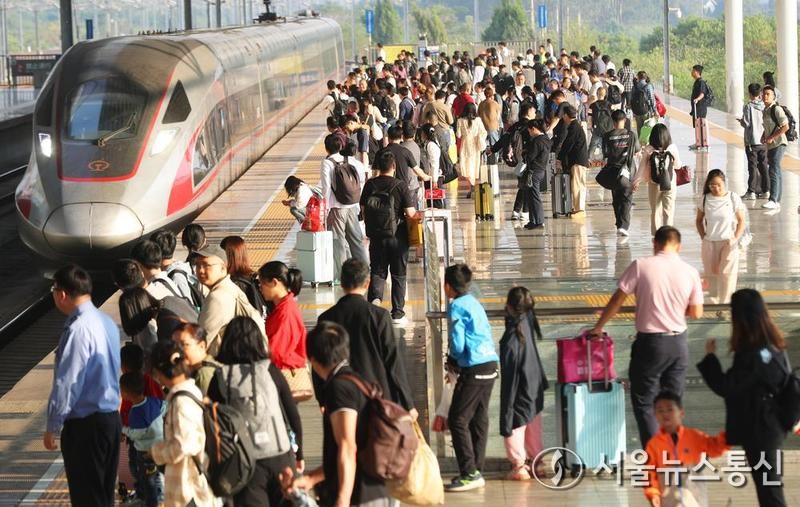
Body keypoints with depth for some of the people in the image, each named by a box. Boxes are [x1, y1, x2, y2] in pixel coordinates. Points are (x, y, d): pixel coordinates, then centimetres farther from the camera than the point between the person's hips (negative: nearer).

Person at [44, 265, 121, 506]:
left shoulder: (79, 330, -21)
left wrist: (52, 427, -11)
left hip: (84, 424, -9)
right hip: (111, 416, 9)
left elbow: (66, 384, -20)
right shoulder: (106, 322, 5)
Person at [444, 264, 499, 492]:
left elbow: (457, 343, -15)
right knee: (479, 419, 12)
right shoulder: (474, 304, 17)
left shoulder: (457, 306, -9)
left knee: (458, 420, -5)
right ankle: (476, 471, 15)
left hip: (474, 369, -9)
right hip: (490, 365, 9)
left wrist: (452, 361, 6)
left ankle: (469, 473, -9)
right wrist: (457, 362, 15)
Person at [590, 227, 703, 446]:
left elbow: (617, 300, -6)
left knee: (643, 403, 5)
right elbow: (696, 313, 3)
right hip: (679, 343, 3)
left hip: (650, 343, -3)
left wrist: (598, 328, 5)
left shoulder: (641, 266, -11)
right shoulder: (690, 272, -3)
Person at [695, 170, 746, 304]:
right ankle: (713, 301, 27)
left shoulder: (733, 198, -7)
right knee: (711, 273, 11)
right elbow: (699, 220, 13)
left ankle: (725, 304, -5)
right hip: (709, 243, 3)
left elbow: (741, 221, -1)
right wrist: (703, 236, 1)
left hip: (728, 243, -3)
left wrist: (735, 239, -11)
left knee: (727, 274, -9)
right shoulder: (704, 200, -1)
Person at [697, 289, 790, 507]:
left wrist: (710, 357, -14)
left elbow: (725, 387, -23)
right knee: (770, 486, 21)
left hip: (759, 431, -9)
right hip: (771, 425, 9)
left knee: (768, 488, 0)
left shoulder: (753, 356, -26)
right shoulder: (774, 345, 1)